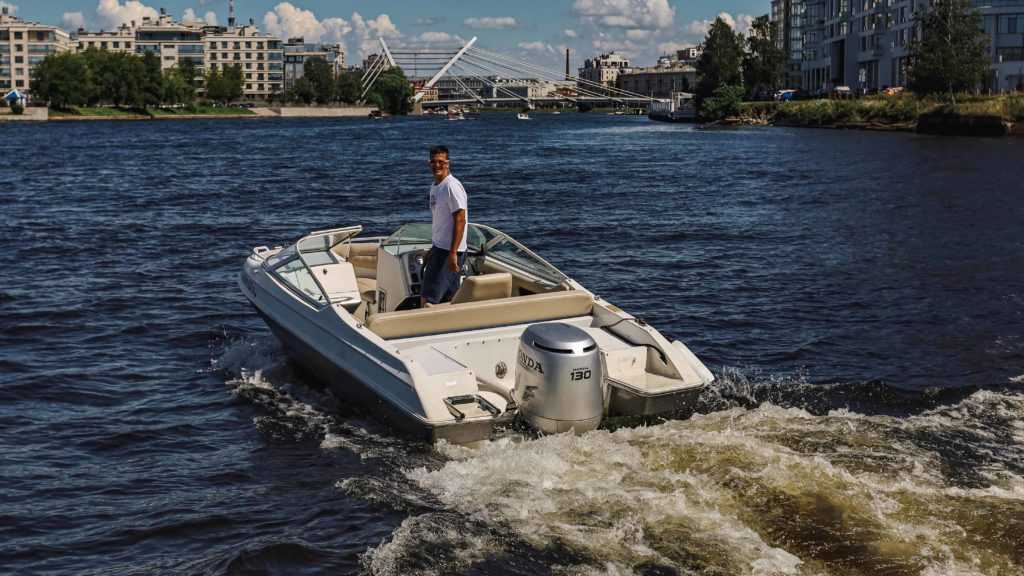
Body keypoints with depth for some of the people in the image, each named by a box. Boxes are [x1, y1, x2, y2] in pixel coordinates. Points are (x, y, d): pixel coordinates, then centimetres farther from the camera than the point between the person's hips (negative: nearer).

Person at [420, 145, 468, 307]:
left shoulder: (452, 186, -14)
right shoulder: (434, 187, 15)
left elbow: (460, 220, -19)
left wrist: (453, 253, -22)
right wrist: (433, 249, 22)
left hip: (449, 251, -9)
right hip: (439, 248, 9)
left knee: (427, 300, -11)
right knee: (448, 300, 11)